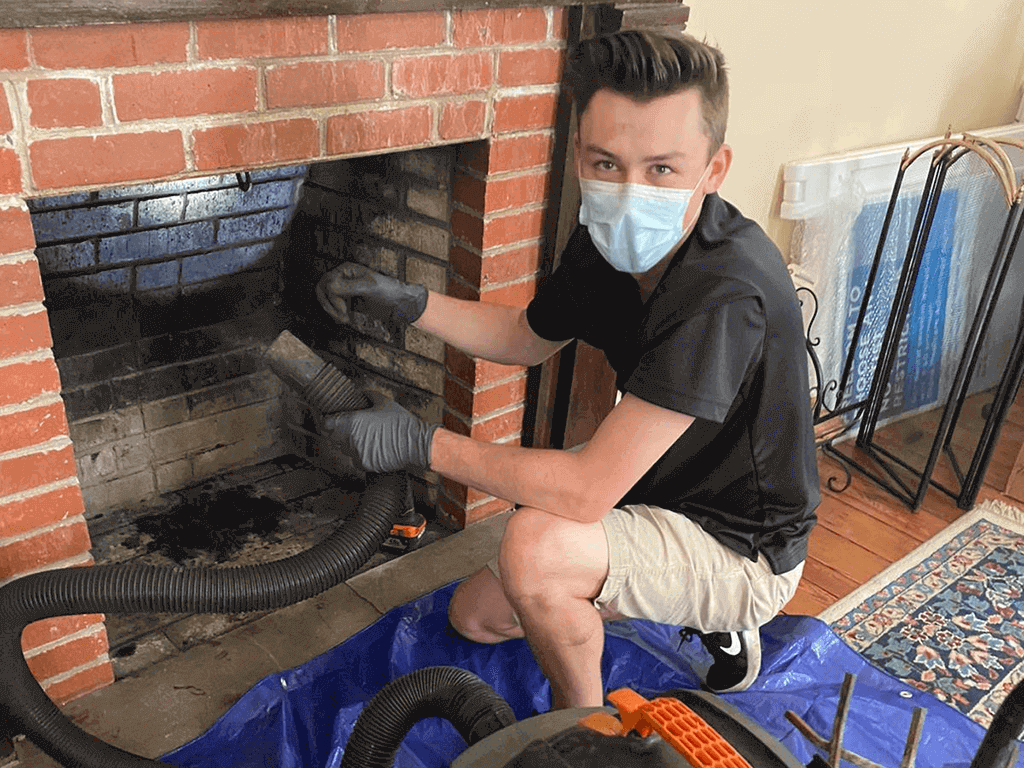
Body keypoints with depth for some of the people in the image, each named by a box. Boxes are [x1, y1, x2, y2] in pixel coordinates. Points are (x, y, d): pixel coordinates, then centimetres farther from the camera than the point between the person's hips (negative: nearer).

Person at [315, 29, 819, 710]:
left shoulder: (726, 293, -36)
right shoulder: (610, 243, -9)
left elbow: (587, 491, -36)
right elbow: (529, 338, 10)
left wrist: (423, 444, -26)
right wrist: (404, 300, -4)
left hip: (745, 552, -8)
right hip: (666, 501, 8)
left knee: (537, 543, -33)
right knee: (476, 615, 15)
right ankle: (714, 621, 22)